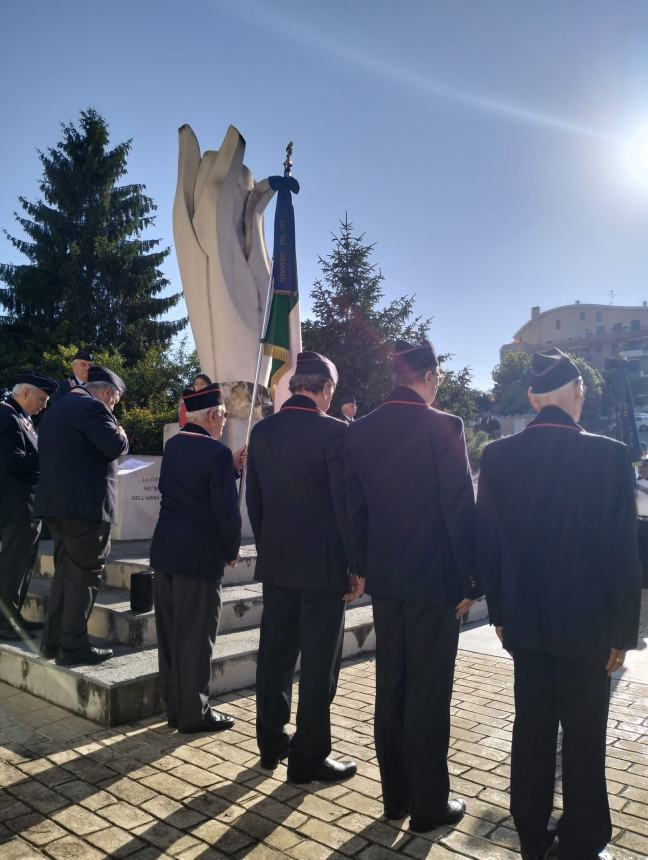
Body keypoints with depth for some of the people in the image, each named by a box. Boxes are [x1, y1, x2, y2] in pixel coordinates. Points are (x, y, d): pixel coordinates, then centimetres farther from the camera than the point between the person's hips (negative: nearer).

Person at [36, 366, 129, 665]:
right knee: (84, 575, -2)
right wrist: (121, 434, 1)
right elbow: (115, 447, -20)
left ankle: (52, 641, 21)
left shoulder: (56, 408, 20)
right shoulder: (92, 407, -11)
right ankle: (74, 647, 2)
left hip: (56, 503, 9)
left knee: (65, 572, 17)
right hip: (85, 504, -9)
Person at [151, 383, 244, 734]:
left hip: (165, 550, 8)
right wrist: (232, 551, -1)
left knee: (170, 634, 14)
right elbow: (226, 510, -16)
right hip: (199, 556, -8)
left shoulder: (173, 445, 7)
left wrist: (231, 466, 15)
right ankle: (194, 714, 14)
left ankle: (175, 708, 26)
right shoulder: (217, 453, -16)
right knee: (195, 637, 3)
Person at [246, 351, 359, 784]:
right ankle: (309, 756, 15)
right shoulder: (334, 431, -15)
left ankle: (272, 743, 29)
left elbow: (254, 500, 9)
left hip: (276, 561, 6)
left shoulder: (262, 431, 4)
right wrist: (356, 563, -5)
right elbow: (345, 502, -14)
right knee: (319, 662, 5)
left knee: (276, 653, 16)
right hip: (323, 563, -6)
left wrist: (267, 549, 18)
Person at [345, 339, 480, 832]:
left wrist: (365, 566, 14)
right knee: (429, 695, 6)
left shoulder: (360, 431, 2)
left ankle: (395, 795, 28)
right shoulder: (442, 426, -14)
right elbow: (460, 508, -14)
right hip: (435, 579, -5)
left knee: (390, 688, 15)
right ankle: (429, 805, 19)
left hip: (385, 579, 6)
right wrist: (470, 580, -6)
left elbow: (354, 507, 6)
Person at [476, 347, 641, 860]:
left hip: (524, 620, 3)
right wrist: (622, 631, -1)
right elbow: (622, 553, -12)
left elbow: (487, 542, 0)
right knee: (584, 736, 13)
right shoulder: (609, 456, -15)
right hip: (586, 623, -3)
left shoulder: (498, 456, -6)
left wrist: (500, 612, 11)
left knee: (531, 728, 16)